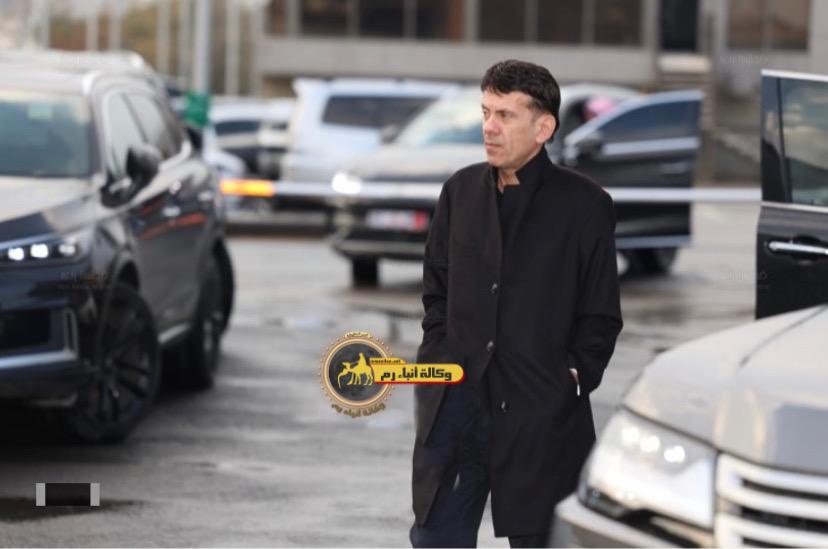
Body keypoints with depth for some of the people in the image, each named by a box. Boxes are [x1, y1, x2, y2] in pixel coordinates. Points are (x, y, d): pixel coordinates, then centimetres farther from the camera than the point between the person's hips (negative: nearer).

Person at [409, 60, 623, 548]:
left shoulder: (586, 205, -3)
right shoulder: (461, 190, 9)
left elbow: (601, 317, 1)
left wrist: (572, 378, -9)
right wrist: (438, 355, 5)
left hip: (540, 413, -3)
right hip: (455, 401, 4)